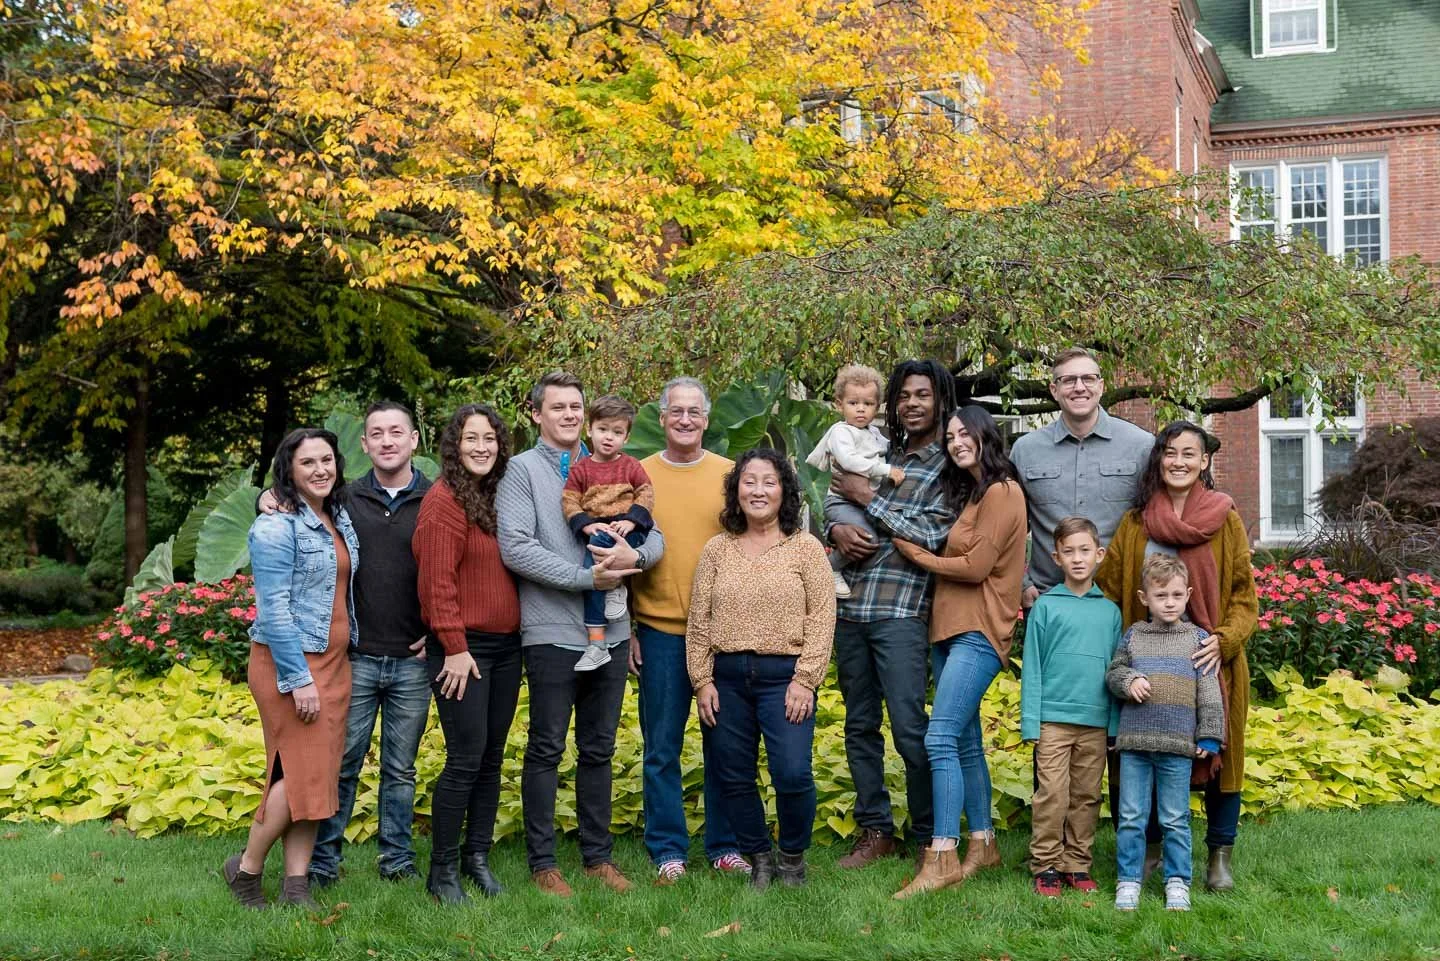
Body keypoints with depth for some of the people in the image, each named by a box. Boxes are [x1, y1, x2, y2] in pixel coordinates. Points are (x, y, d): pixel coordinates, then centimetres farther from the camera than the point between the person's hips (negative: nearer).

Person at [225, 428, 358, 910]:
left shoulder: (340, 519, 11)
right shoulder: (276, 527, -12)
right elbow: (274, 609, -17)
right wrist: (298, 678, -19)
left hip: (334, 662, 8)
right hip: (288, 661, -8)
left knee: (320, 774, 6)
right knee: (300, 772, -9)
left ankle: (296, 886, 12)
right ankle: (246, 869, 10)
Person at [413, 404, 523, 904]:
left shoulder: (499, 497, 11)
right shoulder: (445, 499, -11)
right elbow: (437, 581, -16)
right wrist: (456, 648, -17)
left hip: (505, 647, 7)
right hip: (464, 649, -7)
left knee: (492, 757, 12)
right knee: (466, 760, -5)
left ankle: (477, 856, 23)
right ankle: (442, 869, 6)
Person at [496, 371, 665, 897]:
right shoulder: (523, 469, -3)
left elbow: (654, 536, 8)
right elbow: (515, 547, -15)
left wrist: (635, 555, -16)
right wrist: (586, 577, -18)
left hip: (610, 631, 5)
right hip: (552, 632, -4)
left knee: (599, 750, 12)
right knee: (546, 750, 4)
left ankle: (598, 855, 22)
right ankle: (542, 861, 13)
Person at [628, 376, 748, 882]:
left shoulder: (729, 475, 5)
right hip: (659, 630, -1)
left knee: (724, 744, 8)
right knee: (662, 747, 5)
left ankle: (725, 846, 20)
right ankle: (667, 851, 16)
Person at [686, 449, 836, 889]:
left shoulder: (805, 548, 2)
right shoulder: (717, 549, 9)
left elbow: (822, 619, -3)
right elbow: (698, 620, 9)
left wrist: (804, 681, -10)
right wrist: (702, 681, 2)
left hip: (784, 675, -3)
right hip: (728, 677, 3)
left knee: (792, 773, -12)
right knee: (734, 777, 6)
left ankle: (792, 857, 13)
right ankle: (759, 858, 25)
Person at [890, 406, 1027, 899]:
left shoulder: (1001, 492, -10)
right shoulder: (970, 492, 20)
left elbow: (976, 566, -15)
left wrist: (914, 553, -3)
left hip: (977, 633, -10)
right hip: (952, 629, 10)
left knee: (940, 739, -16)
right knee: (965, 743, 12)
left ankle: (942, 858, -16)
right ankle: (982, 843, 20)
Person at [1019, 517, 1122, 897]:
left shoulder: (1110, 611, 8)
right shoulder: (1046, 606, 1)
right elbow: (1032, 667, 1)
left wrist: (1116, 723, 7)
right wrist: (1030, 721, -4)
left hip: (1096, 721, 3)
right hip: (1053, 718, -3)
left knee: (1086, 796, 8)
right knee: (1052, 795, -4)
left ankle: (1077, 864, 18)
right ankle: (1046, 866, 6)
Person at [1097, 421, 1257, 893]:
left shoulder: (1226, 520, 0)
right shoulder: (1135, 522, 4)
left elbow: (1244, 598, -1)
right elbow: (1109, 592, 3)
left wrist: (1223, 640, -18)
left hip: (1211, 662, -1)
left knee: (1219, 754, 3)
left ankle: (1220, 855, 18)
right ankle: (1149, 848, 22)